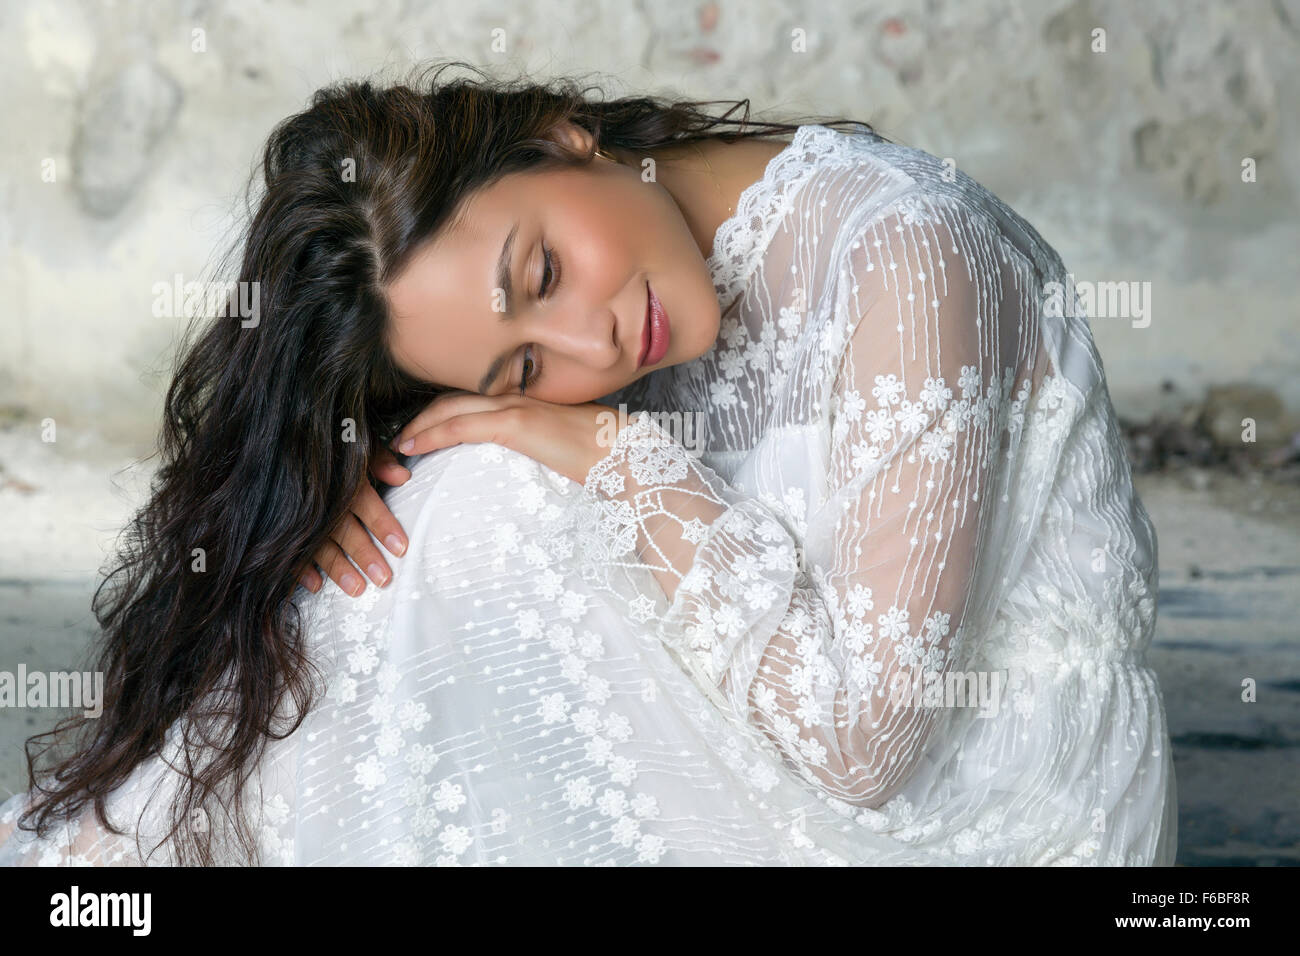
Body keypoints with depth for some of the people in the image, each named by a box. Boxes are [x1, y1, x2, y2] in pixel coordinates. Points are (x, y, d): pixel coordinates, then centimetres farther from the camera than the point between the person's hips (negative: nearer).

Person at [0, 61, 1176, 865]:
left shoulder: (899, 253, -26)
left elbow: (865, 737, -27)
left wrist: (624, 459, -25)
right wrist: (350, 466, -19)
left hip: (988, 811, -6)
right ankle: (108, 834, 9)